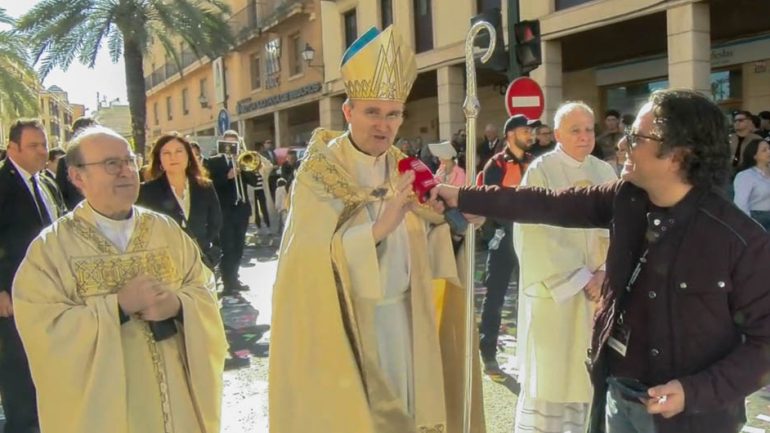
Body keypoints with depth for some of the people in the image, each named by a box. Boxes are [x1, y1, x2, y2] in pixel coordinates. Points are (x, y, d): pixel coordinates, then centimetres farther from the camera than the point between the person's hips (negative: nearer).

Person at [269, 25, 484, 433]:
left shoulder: (403, 170, 5)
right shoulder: (317, 173, -12)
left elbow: (423, 254, 5)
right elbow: (310, 255, -24)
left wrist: (440, 215, -12)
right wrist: (379, 227, -32)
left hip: (402, 322, 5)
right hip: (343, 323, -5)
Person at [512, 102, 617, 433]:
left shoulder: (605, 173, 9)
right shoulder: (540, 172, -7)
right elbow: (537, 235, -14)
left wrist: (606, 272, -10)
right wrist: (580, 278, -15)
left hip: (600, 290, 5)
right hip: (555, 290, -4)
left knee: (591, 373, 10)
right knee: (550, 372, 2)